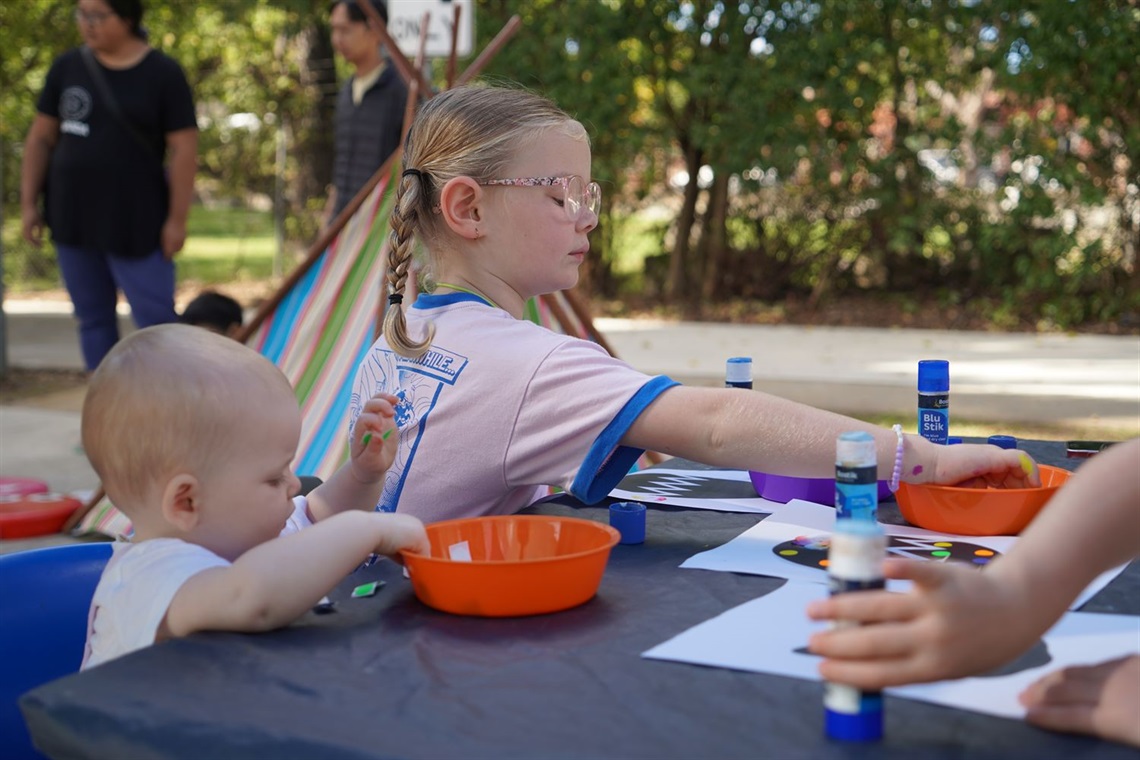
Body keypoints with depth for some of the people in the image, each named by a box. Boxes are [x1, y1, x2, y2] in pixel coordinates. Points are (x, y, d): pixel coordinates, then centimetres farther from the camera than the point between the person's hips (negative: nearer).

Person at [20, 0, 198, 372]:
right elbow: (41, 138, 9)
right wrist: (29, 203, 4)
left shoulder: (163, 74, -5)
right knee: (93, 318, 10)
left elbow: (184, 150, -8)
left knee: (156, 318, -6)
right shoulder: (68, 67, 5)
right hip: (72, 217, 4)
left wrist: (177, 219, -11)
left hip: (135, 222, -4)